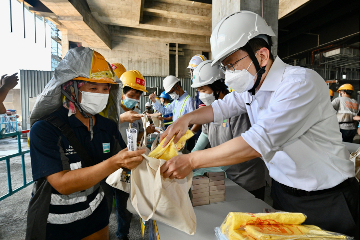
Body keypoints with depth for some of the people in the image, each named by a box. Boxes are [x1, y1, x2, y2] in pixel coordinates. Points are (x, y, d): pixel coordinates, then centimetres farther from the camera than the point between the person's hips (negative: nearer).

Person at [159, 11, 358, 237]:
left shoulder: (301, 83, -27)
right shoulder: (251, 86, -2)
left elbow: (259, 142, -36)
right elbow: (222, 106, 10)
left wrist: (191, 160, -32)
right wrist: (186, 118, -9)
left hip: (327, 202, -6)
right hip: (283, 191, 7)